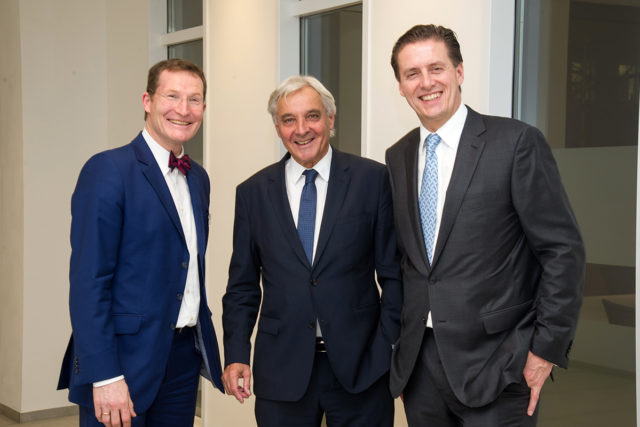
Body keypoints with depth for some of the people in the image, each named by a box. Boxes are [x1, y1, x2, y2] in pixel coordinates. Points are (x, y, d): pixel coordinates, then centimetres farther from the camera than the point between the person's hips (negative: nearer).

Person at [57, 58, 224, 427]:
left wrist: (206, 352, 13)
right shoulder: (108, 171, -11)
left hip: (184, 356, 7)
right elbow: (88, 282, -15)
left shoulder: (198, 178, 13)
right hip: (124, 360, -7)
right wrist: (104, 377, -20)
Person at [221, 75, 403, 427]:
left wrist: (392, 349, -7)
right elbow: (243, 286, 9)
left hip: (360, 365, -1)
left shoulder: (373, 179, -1)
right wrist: (236, 355, 0)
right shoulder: (253, 192, 6)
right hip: (281, 371, 2)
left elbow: (394, 274, -1)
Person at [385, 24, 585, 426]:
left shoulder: (517, 142, -8)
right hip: (418, 361, 5)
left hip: (494, 363, -5)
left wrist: (547, 348, -11)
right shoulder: (397, 157, 9)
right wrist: (398, 341, 11)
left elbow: (563, 251, -9)